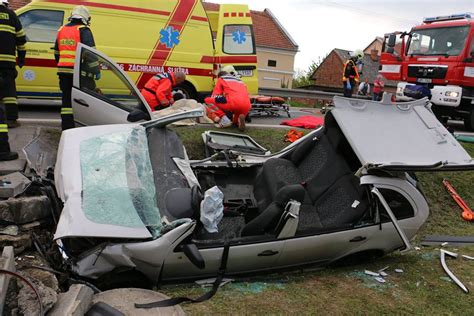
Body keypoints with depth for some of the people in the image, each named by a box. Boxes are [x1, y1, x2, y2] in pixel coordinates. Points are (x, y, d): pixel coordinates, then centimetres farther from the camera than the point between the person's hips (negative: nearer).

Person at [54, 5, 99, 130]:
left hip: (64, 71, 6)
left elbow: (57, 52, 24)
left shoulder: (62, 30, 18)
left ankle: (67, 128, 12)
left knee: (67, 98, 10)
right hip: (80, 72, -6)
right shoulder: (83, 30, -4)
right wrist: (96, 70, -9)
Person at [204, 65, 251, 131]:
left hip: (233, 102, -5)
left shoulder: (221, 79, 22)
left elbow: (215, 97, 16)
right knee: (236, 121, 35)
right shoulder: (240, 80, 36)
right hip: (246, 107, 5)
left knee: (208, 100, 14)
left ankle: (224, 118, -5)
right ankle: (238, 119, -4)